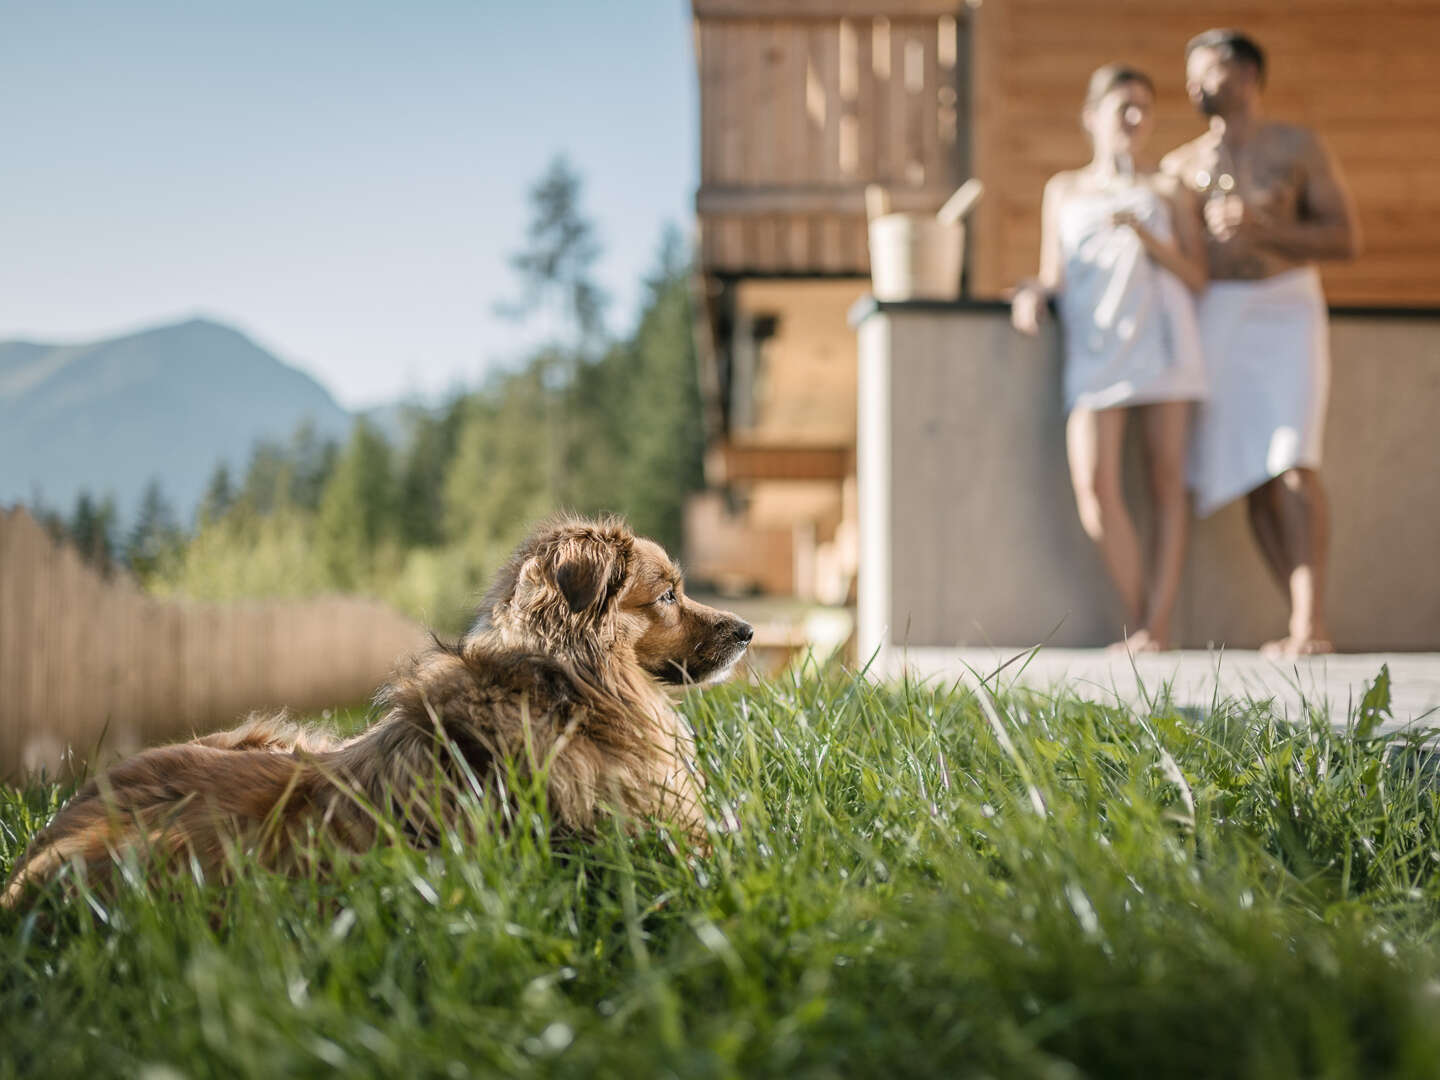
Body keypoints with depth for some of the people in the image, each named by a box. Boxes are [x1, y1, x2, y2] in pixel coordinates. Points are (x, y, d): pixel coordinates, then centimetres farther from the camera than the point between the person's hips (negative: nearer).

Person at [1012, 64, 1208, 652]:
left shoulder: (1168, 191, 18)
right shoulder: (1064, 190, 22)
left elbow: (1197, 277, 8)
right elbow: (1055, 275, 19)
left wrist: (1148, 238, -7)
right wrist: (1033, 291, -3)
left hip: (1161, 335, 0)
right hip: (1095, 343, 0)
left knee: (1167, 480, -5)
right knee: (1095, 483, -14)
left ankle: (1158, 625, -3)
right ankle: (1136, 619, -2)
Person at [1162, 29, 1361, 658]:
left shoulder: (1300, 148, 6)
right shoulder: (1181, 166, 14)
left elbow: (1347, 240, -1)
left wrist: (1263, 230, -16)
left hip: (1286, 313, -3)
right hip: (1215, 323, 3)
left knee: (1292, 462, -20)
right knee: (1250, 476, -5)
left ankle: (1309, 622, -26)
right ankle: (1310, 628, -2)